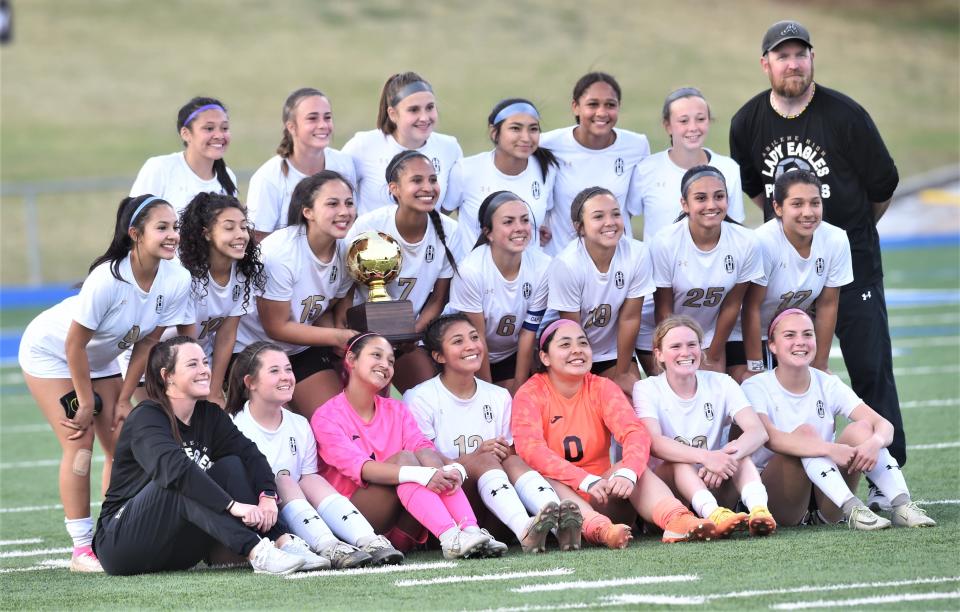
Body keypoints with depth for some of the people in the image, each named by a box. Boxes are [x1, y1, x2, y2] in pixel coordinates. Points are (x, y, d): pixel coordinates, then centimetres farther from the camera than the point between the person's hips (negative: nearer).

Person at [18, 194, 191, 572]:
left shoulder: (177, 281, -20)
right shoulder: (108, 279, -37)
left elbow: (146, 344, -8)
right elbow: (75, 345, -27)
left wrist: (124, 400, -6)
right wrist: (86, 403, -18)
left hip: (100, 358, 6)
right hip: (50, 352, -6)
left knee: (121, 444, -2)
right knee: (79, 444, -13)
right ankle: (82, 548, -9)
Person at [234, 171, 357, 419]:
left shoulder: (346, 253, -7)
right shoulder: (280, 252, -28)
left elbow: (325, 312, 4)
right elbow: (276, 327, -21)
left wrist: (344, 344, -17)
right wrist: (338, 337, -25)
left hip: (304, 349, 6)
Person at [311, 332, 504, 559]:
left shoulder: (397, 410, 19)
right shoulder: (327, 417, -1)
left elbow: (423, 448, -1)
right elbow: (359, 467, -18)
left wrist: (455, 469, -25)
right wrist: (422, 475, -33)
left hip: (401, 533, 5)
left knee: (427, 455, -20)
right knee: (404, 457, -26)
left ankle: (471, 531, -42)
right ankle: (450, 538, -49)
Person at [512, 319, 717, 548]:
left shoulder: (603, 388, 6)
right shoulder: (531, 394, -3)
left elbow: (635, 432, -12)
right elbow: (530, 448, -22)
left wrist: (627, 473, -36)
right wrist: (587, 481, -35)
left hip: (601, 499, 3)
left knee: (636, 468, -22)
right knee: (544, 481, -34)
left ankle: (677, 520, -52)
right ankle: (600, 529, -63)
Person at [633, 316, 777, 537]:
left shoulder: (720, 384, 4)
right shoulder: (647, 389, -3)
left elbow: (758, 431, -12)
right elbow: (654, 442, -23)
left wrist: (729, 454, -35)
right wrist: (706, 458, -39)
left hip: (715, 487, 2)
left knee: (739, 452, -24)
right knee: (678, 461, -32)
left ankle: (758, 510, -49)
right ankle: (714, 515, -57)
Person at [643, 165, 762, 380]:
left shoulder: (745, 243, -18)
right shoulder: (665, 243, -24)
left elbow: (731, 306, -7)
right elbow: (664, 311, -14)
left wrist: (714, 358, -1)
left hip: (718, 332, 2)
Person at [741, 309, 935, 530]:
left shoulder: (827, 385, 6)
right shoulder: (756, 387, -7)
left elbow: (884, 425, -6)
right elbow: (769, 437, -28)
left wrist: (875, 443, -32)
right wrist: (831, 449, -40)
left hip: (824, 502, 4)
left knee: (861, 429, -16)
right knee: (805, 432, -28)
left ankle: (902, 505, -32)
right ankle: (852, 509, -44)